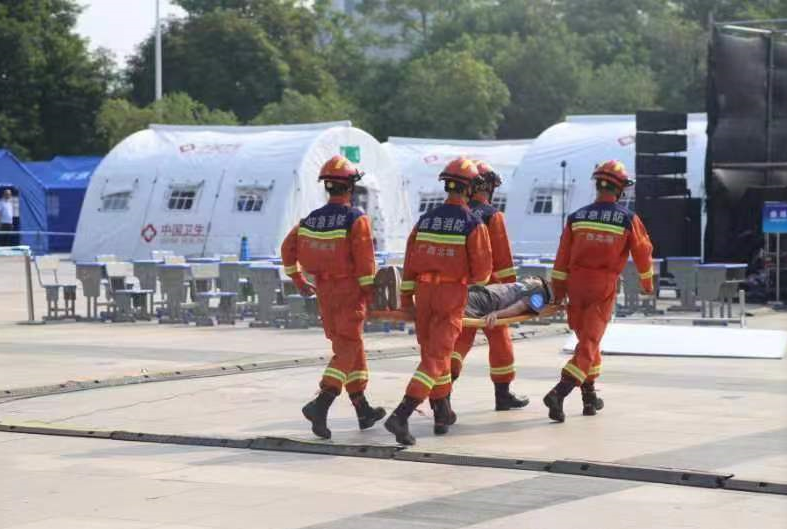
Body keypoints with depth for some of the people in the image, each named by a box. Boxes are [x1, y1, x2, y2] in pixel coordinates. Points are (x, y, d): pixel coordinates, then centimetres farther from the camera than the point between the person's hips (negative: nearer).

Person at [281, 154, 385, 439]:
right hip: (350, 292, -6)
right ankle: (321, 405, -23)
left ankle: (363, 410, 22)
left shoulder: (310, 219, 4)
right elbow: (365, 262, -18)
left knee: (352, 347, 16)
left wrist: (298, 280, 20)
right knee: (346, 351, -5)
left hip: (324, 292, 6)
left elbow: (288, 249, 10)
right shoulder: (356, 219, -14)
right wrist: (371, 293, -10)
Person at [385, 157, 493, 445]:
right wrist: (474, 280, 15)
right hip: (452, 295, -5)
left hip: (424, 291, 5)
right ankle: (401, 416, -19)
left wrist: (406, 297, 12)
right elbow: (482, 270, -8)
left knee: (432, 351, 18)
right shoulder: (473, 224, -10)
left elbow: (410, 262, 7)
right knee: (436, 358, -5)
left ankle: (443, 414, 28)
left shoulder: (426, 220, 6)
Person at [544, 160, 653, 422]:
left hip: (576, 284, 4)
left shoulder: (577, 217, 3)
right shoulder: (628, 219, -4)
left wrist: (558, 293, 10)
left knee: (587, 339, 19)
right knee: (589, 343, -3)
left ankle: (590, 397, 26)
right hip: (604, 288, -4)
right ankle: (559, 393, -20)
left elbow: (562, 258, 3)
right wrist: (647, 283, 23)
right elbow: (642, 252, 6)